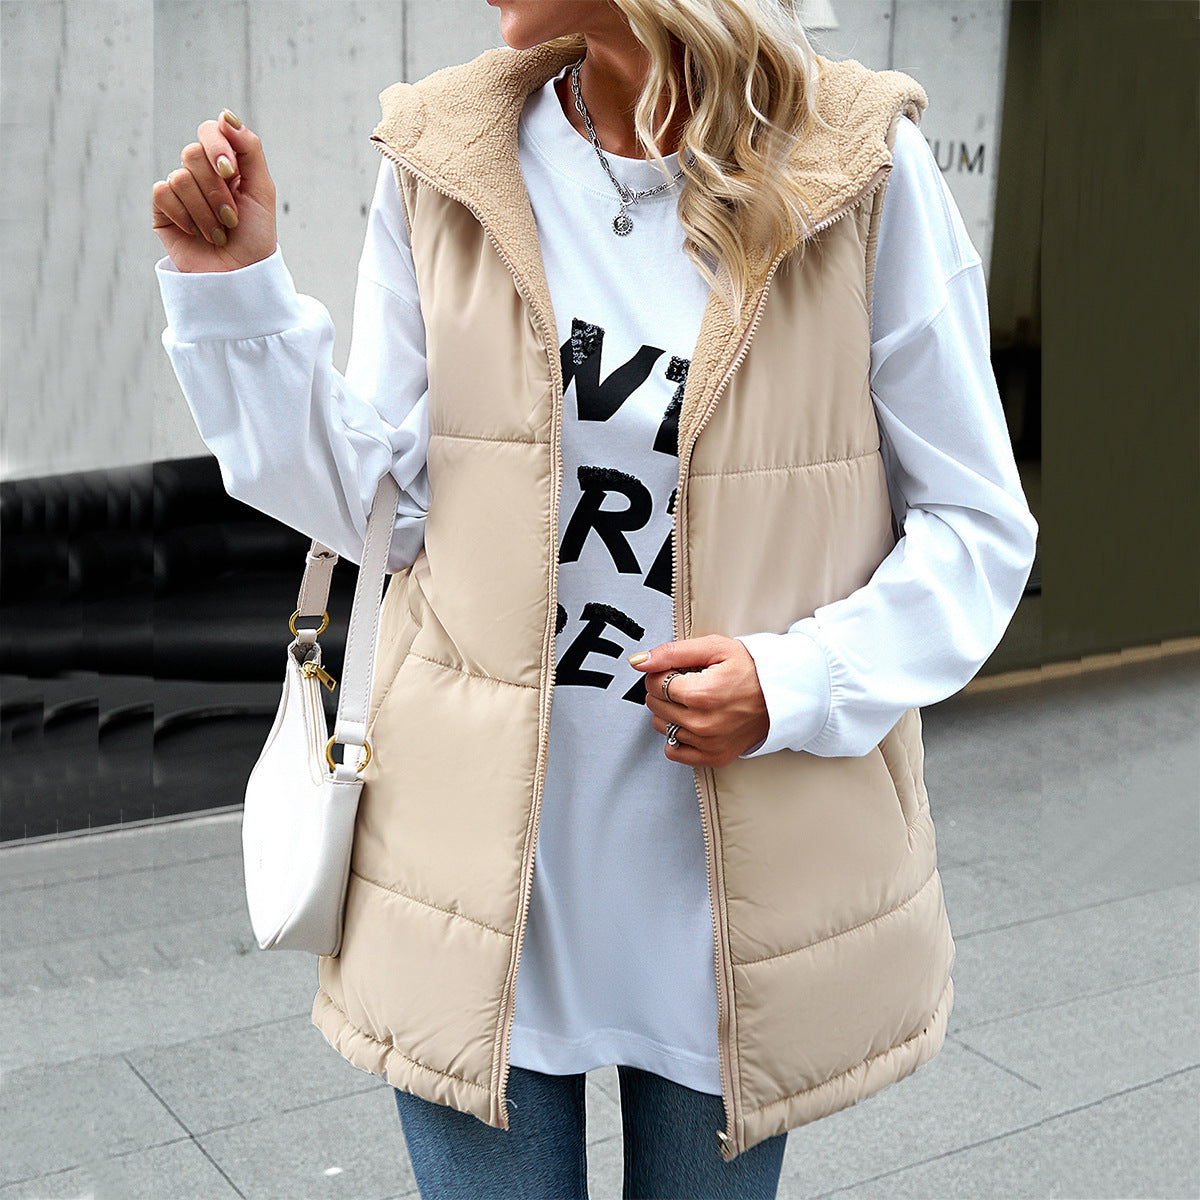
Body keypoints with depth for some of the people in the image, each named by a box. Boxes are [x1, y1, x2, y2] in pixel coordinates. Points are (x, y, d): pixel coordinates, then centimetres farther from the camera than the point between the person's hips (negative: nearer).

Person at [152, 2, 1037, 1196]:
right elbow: (356, 493, 2)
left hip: (729, 882, 0)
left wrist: (799, 683, -17)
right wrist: (229, 287, -7)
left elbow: (976, 524, -3)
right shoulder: (440, 164, -1)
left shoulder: (865, 172, -9)